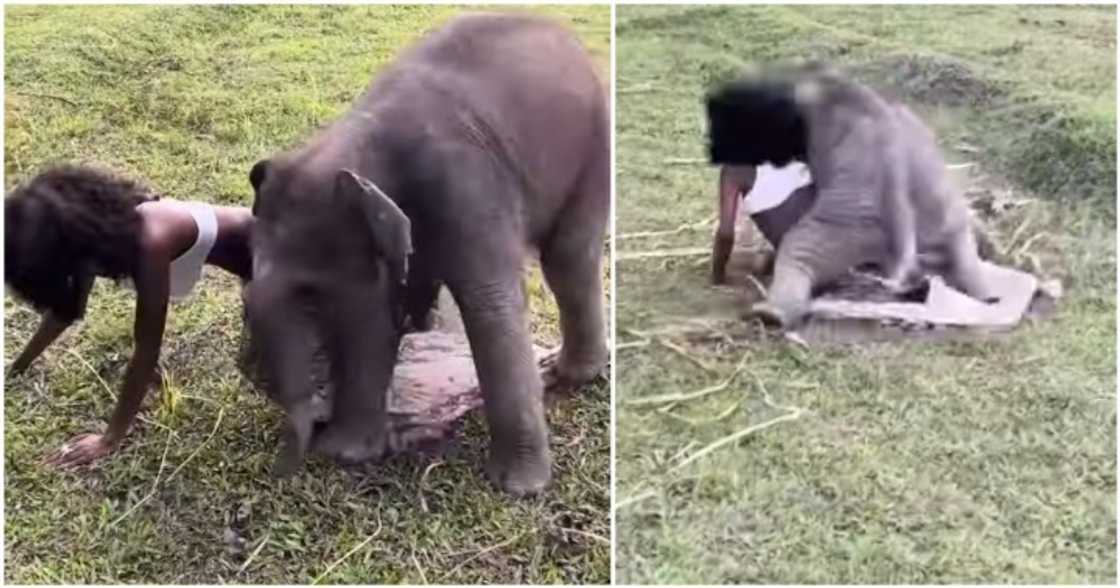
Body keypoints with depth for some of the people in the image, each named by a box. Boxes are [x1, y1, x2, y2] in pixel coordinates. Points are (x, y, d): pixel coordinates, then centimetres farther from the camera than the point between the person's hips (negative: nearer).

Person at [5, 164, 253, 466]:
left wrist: (109, 439, -28)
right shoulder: (99, 227, -15)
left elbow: (147, 349, -34)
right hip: (248, 243, 8)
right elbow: (66, 304, 2)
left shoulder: (148, 243, -40)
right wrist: (20, 363, 6)